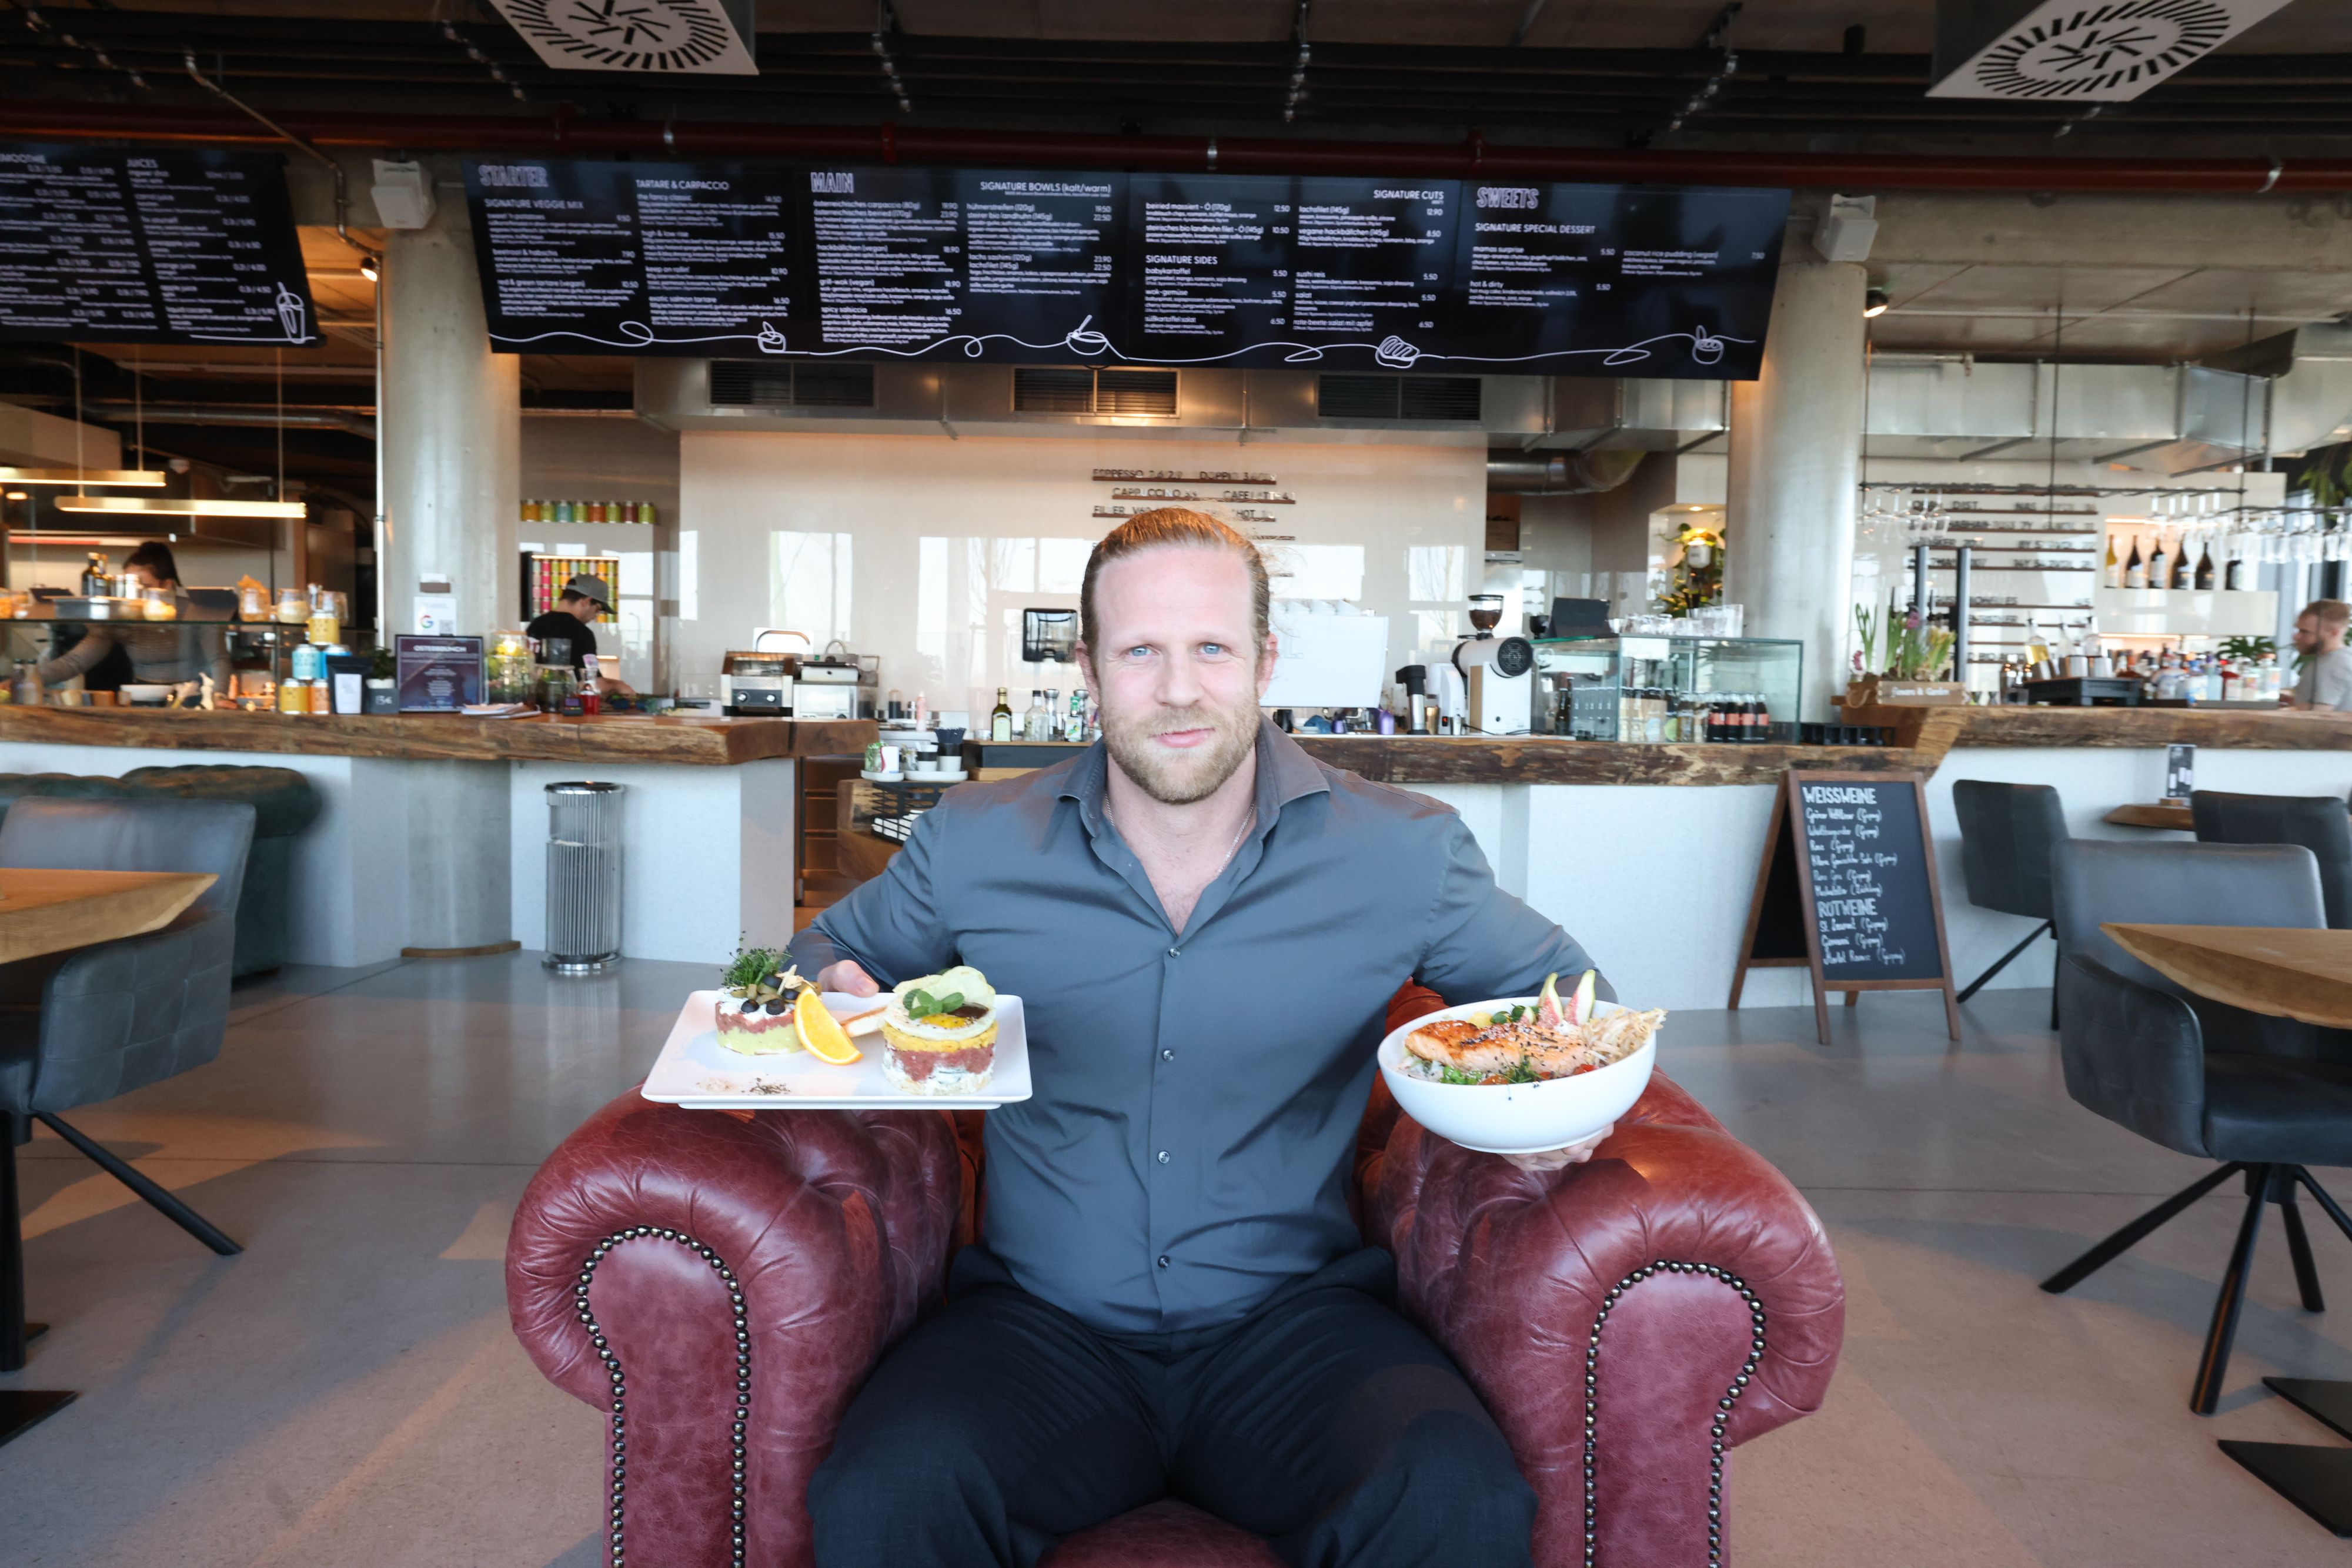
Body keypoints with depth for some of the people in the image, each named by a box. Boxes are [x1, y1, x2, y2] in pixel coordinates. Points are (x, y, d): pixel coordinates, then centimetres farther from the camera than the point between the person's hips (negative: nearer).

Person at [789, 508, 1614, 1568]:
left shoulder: (1405, 854, -1)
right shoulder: (971, 845, 1)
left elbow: (1556, 989, 14)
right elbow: (833, 946, 19)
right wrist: (837, 997, -6)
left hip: (1298, 1315, 0)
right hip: (1037, 1321, 1)